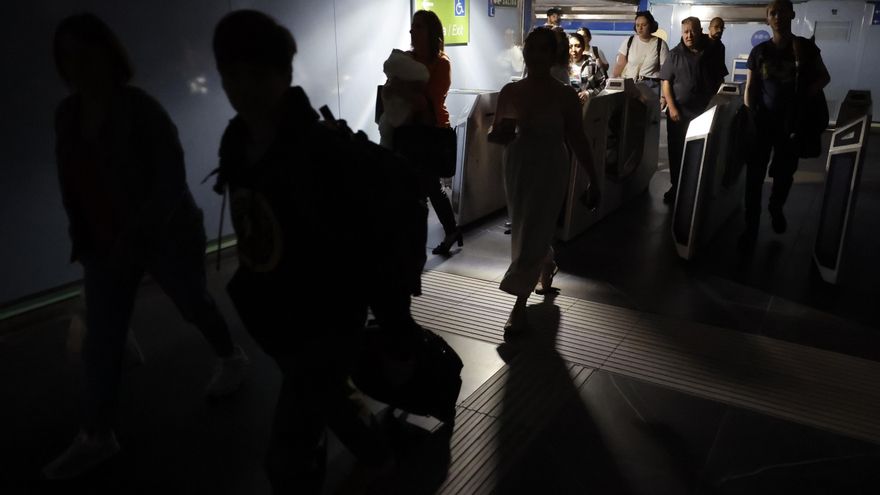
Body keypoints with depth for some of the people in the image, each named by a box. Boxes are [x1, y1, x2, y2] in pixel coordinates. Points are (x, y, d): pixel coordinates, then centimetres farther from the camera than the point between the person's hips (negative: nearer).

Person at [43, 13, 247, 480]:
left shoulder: (140, 109, -18)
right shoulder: (66, 114, 2)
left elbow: (172, 180, -22)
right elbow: (72, 182, 10)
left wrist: (136, 236, -27)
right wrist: (82, 237, 10)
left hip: (166, 236, -6)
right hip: (105, 244, 6)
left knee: (193, 304, 15)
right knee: (100, 339, 6)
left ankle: (232, 358, 44)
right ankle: (95, 436, 17)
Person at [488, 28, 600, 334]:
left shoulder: (564, 96, -8)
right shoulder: (509, 92, 0)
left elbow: (577, 140, -3)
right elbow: (493, 134, 8)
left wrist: (594, 181, -1)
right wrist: (501, 134, -17)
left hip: (550, 170, -4)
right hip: (517, 167, 4)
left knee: (532, 237, -3)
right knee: (524, 233, 16)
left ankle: (520, 305, 8)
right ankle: (547, 269, 48)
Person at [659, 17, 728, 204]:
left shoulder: (712, 53, 3)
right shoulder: (675, 54, 2)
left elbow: (720, 82, 8)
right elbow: (666, 82, -1)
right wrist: (672, 108, -10)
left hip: (704, 111, 0)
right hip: (678, 111, 0)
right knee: (676, 151, 7)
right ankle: (676, 186, 19)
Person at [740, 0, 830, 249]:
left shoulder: (806, 47, 2)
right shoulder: (759, 51, 3)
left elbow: (824, 77, 9)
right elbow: (749, 87, 5)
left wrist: (806, 95, -8)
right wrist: (749, 115, -7)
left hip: (792, 121, 1)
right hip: (762, 121, 0)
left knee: (784, 173, 11)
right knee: (754, 176, -4)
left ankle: (776, 209, 39)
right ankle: (751, 227, 3)